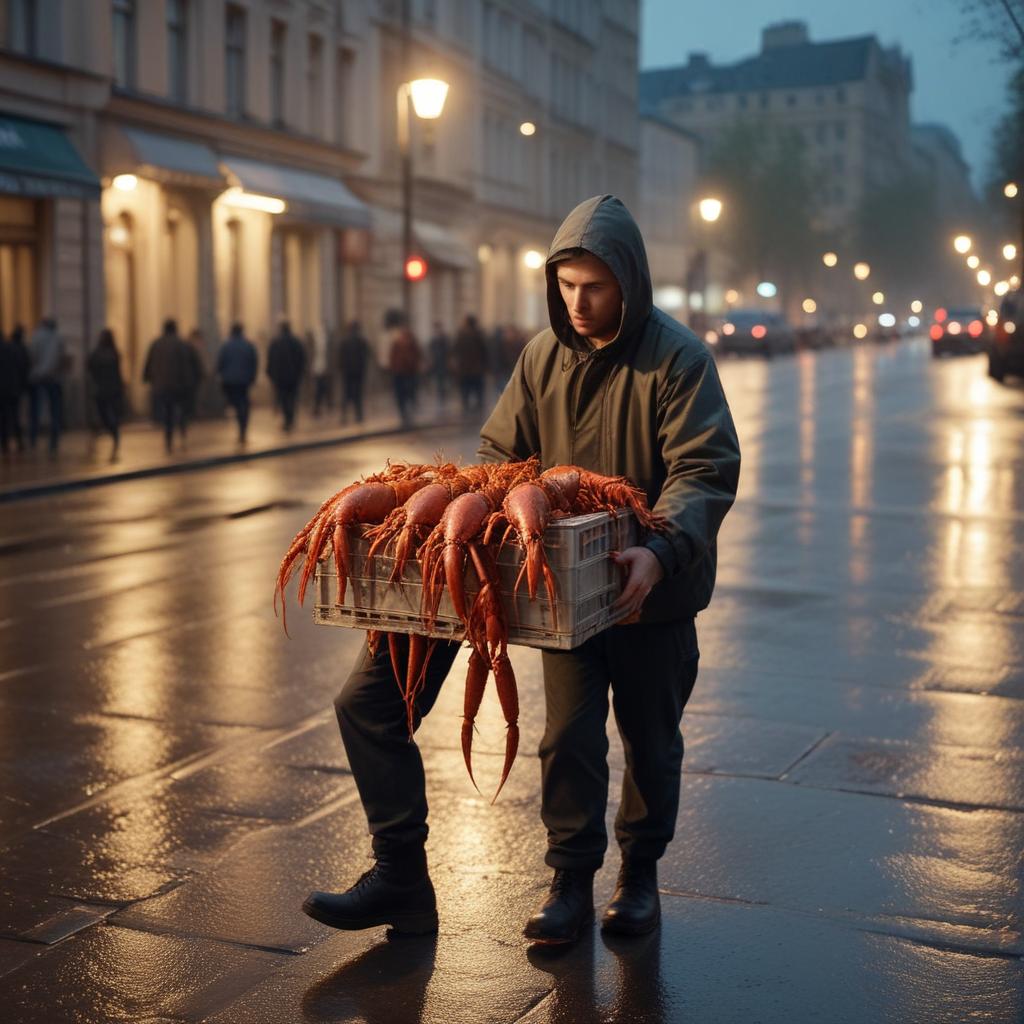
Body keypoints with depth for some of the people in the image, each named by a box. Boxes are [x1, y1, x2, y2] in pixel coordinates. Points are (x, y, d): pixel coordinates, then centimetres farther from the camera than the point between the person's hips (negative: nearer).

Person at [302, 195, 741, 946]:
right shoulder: (544, 356, 2)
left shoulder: (677, 358, -13)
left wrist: (660, 551, -36)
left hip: (654, 592, -3)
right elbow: (500, 456, 7)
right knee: (570, 736, 3)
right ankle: (572, 882, 19)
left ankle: (641, 874, 31)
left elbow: (705, 472, -21)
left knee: (650, 738, 12)